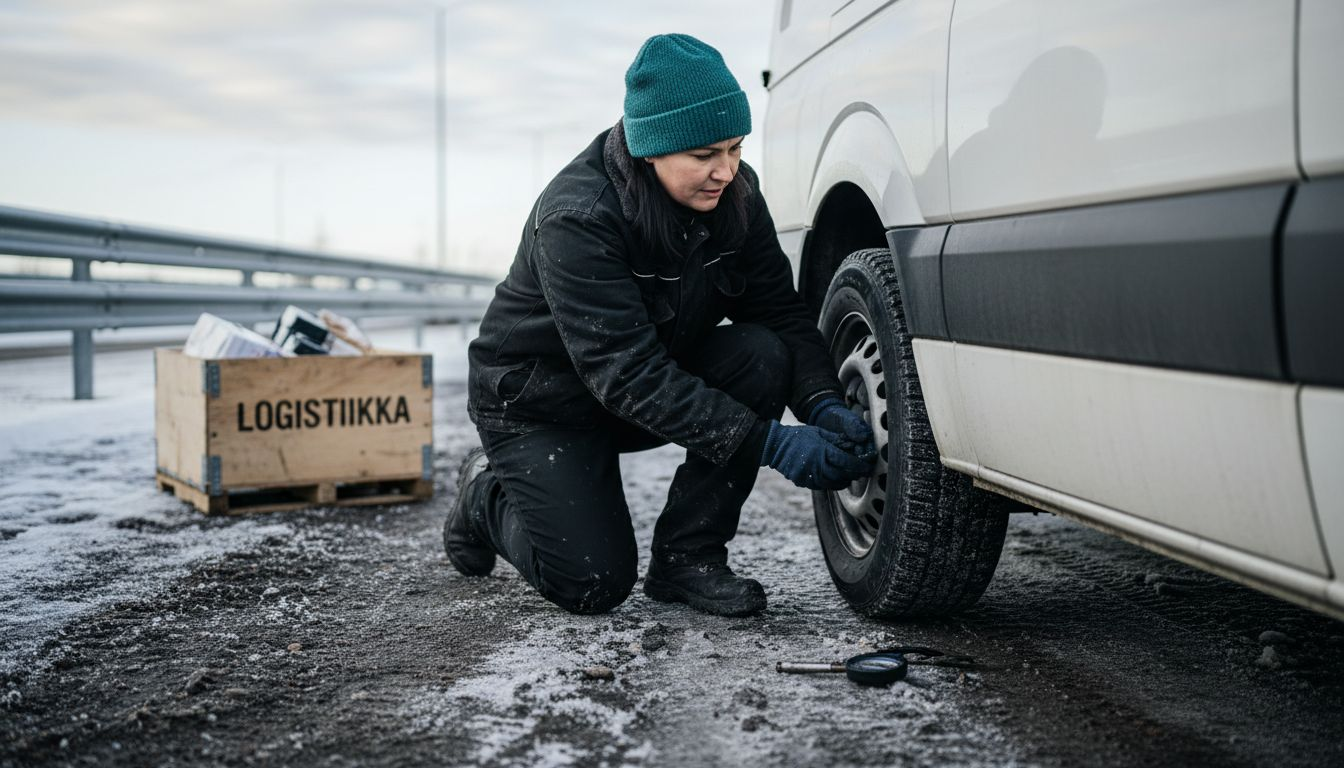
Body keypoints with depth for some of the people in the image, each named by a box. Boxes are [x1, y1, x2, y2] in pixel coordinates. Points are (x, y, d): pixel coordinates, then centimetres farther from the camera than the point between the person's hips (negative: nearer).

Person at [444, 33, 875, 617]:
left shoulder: (735, 195, -12)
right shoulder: (576, 217, -32)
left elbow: (781, 311, -9)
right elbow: (626, 374, -37)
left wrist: (825, 406, -28)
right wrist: (768, 443, -42)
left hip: (659, 380, 6)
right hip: (541, 403, -6)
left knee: (763, 354, -22)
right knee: (593, 585, -16)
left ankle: (686, 557, -10)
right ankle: (488, 493, 16)